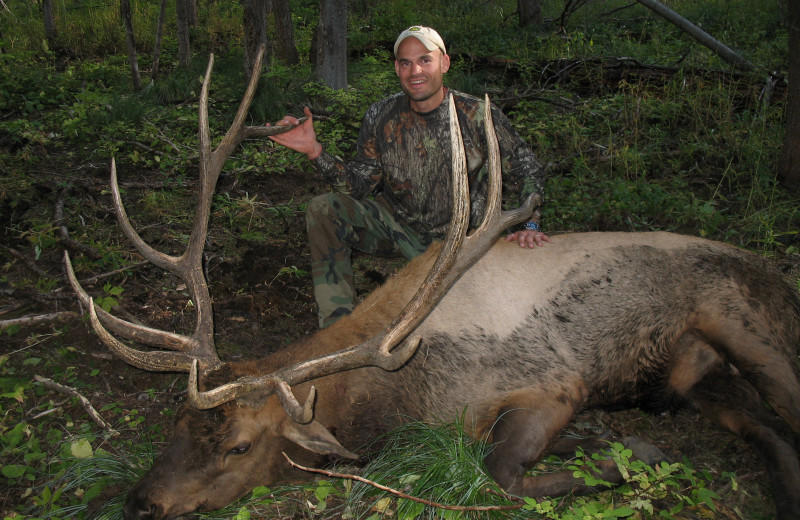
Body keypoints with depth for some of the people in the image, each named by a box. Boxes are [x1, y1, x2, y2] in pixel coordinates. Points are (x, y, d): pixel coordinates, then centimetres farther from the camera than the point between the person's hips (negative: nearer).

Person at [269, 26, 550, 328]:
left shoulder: (479, 117, -12)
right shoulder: (380, 118, -5)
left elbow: (527, 171, -4)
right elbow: (360, 184, -5)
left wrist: (530, 225, -19)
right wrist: (315, 152, -20)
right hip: (396, 226, 3)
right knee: (323, 210, -19)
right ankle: (338, 327, -15)